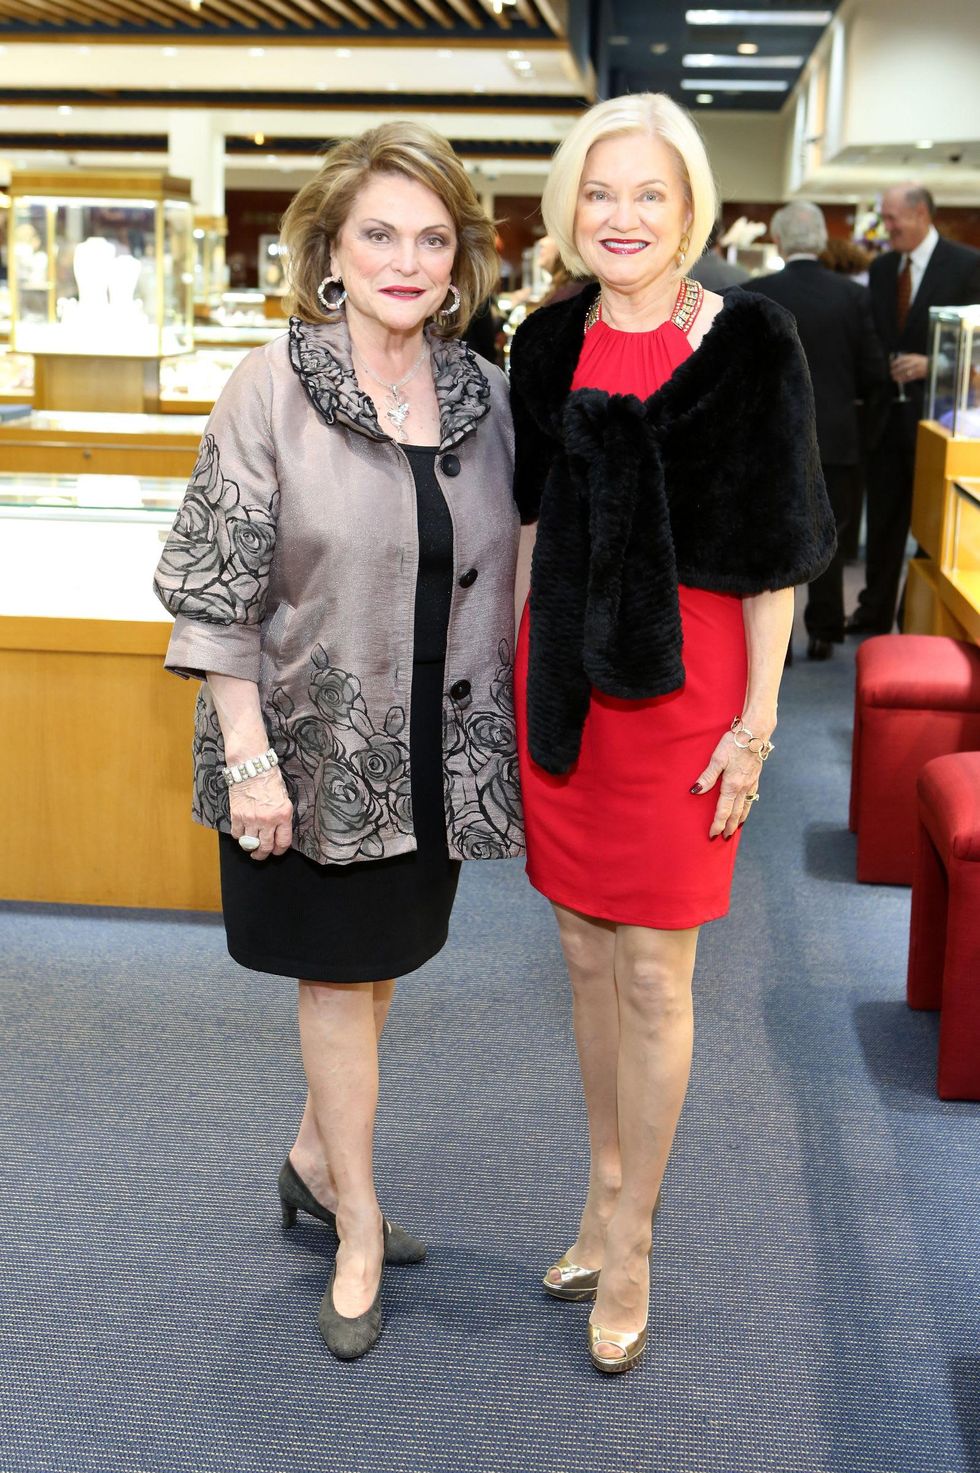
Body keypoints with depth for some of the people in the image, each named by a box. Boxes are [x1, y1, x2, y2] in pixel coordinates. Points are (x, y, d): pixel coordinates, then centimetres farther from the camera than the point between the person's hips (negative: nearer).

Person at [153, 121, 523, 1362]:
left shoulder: (484, 393, 1)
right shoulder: (271, 390, -12)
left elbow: (504, 572, 8)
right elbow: (215, 591, -13)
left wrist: (506, 728, 5)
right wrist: (248, 757, -16)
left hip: (433, 748, 4)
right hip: (315, 745, -4)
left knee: (380, 960, 17)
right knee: (340, 975, 8)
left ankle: (317, 1158, 40)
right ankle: (358, 1233, 25)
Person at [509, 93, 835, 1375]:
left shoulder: (749, 341, -9)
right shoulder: (551, 342, 5)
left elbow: (773, 548, -7)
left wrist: (758, 719, -9)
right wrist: (509, 666, 11)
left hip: (685, 680, -4)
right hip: (563, 673, 5)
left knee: (653, 981, 4)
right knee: (586, 953, 15)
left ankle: (628, 1245, 22)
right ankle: (610, 1181, 35)